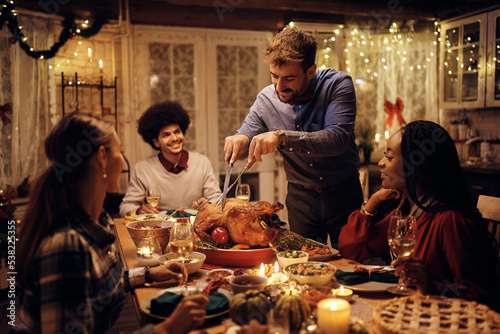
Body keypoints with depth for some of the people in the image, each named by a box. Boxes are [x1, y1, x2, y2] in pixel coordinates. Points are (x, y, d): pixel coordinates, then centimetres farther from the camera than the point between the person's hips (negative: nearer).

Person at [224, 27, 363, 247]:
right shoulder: (266, 99, -8)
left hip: (343, 194, -2)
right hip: (301, 197, 2)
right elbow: (246, 134, 2)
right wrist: (239, 139, -24)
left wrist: (282, 137, -42)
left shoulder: (337, 84, -17)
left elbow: (337, 139, -30)